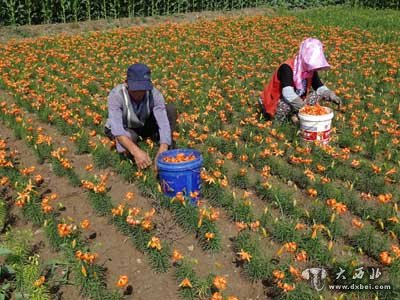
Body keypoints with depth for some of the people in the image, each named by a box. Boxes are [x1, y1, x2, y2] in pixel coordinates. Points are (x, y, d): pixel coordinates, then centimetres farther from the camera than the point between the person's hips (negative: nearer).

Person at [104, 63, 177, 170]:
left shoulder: (154, 94, -28)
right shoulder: (116, 95, -33)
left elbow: (164, 123, -36)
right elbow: (116, 128, -43)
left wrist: (162, 150, -54)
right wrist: (136, 151, -59)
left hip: (144, 126, 2)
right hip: (123, 130, -2)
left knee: (170, 109, -22)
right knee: (130, 136, -39)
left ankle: (168, 147, -5)